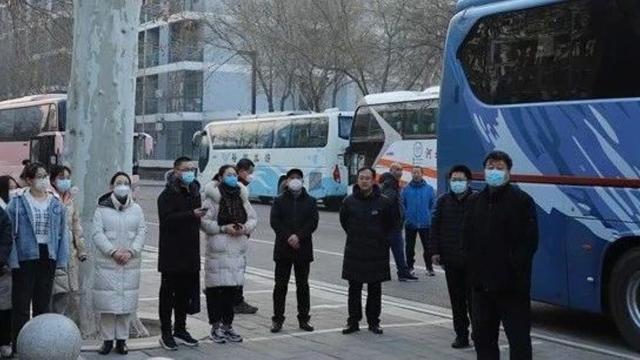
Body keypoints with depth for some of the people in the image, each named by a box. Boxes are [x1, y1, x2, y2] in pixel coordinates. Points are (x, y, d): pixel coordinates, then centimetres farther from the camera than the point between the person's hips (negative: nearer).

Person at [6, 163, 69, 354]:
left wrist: (62, 260, 3)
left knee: (44, 303, 12)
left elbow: (62, 233, 9)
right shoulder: (17, 203, -4)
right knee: (22, 304, 0)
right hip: (25, 258, -4)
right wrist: (12, 259, -15)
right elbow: (9, 232, -7)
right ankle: (18, 346, 7)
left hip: (48, 257, 4)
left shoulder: (57, 205, 7)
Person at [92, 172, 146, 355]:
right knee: (107, 301, -2)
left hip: (131, 264, 2)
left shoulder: (136, 209, 9)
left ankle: (121, 339, 12)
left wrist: (131, 251, -11)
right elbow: (97, 233, -6)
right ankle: (107, 339, 8)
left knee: (127, 301, 4)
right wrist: (113, 251, -16)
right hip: (107, 263, -2)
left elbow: (142, 232, 4)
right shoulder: (102, 209, 1)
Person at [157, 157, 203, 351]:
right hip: (172, 254, -7)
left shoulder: (194, 192, 14)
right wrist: (192, 214, -30)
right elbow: (167, 219, -23)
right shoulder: (168, 194, -9)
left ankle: (180, 330, 24)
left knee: (185, 292, 13)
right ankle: (166, 333, 8)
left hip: (190, 253, 7)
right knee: (168, 293, 1)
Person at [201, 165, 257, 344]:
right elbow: (204, 221, -10)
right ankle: (216, 326, 9)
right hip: (218, 248, -5)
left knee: (232, 287, 9)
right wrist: (223, 229, -17)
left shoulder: (241, 196, 13)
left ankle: (227, 325, 19)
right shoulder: (212, 197, -5)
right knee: (216, 287, -2)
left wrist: (245, 228, -5)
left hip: (238, 248, 5)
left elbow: (253, 218, 15)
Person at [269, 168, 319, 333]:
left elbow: (313, 222, -3)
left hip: (303, 249, 1)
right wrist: (288, 237, -17)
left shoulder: (310, 201, 7)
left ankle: (303, 318, 15)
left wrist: (298, 236, -16)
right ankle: (277, 319, 7)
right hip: (283, 249, -1)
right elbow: (275, 222, -4)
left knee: (303, 285, 7)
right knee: (280, 285, 1)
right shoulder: (279, 201, 6)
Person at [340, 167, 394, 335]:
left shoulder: (384, 202, -6)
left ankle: (374, 321, 17)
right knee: (354, 289, 5)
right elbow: (343, 219, 16)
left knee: (375, 290, 8)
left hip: (377, 253, -1)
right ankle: (353, 321, 13)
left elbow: (392, 221, 9)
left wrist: (381, 237, 7)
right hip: (354, 252, 1)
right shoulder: (349, 201, -2)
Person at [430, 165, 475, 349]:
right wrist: (435, 251, 1)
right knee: (457, 300, 9)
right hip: (450, 259, 4)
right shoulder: (443, 201, 6)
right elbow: (435, 227, 7)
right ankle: (461, 335, 17)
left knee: (473, 298, -1)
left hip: (471, 259, -4)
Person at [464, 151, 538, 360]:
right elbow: (468, 239, 16)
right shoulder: (477, 202, 13)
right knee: (482, 336, 14)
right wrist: (474, 268, 6)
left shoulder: (521, 201, -6)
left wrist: (511, 268, -14)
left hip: (512, 285, -6)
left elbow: (529, 242, -10)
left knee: (518, 338, -2)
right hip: (481, 284, 7)